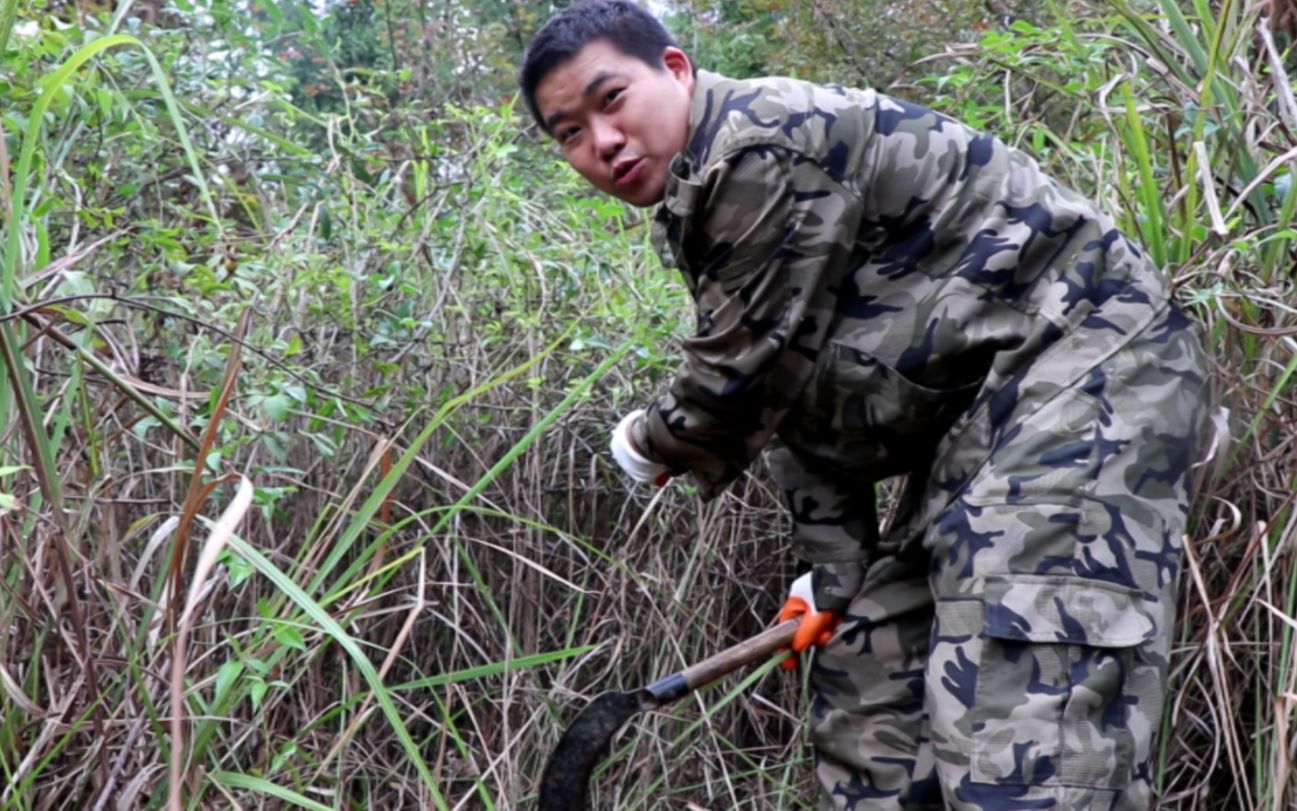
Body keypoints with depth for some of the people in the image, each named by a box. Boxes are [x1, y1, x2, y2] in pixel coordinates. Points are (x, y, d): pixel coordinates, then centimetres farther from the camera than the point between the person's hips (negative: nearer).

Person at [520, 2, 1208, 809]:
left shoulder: (760, 148, -18)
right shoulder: (700, 205, 14)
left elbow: (747, 372, -15)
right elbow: (795, 396, 16)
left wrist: (650, 444, 5)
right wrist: (835, 570, 13)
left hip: (1082, 360, -11)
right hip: (976, 409, 11)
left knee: (1018, 705, -21)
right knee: (866, 677, 13)